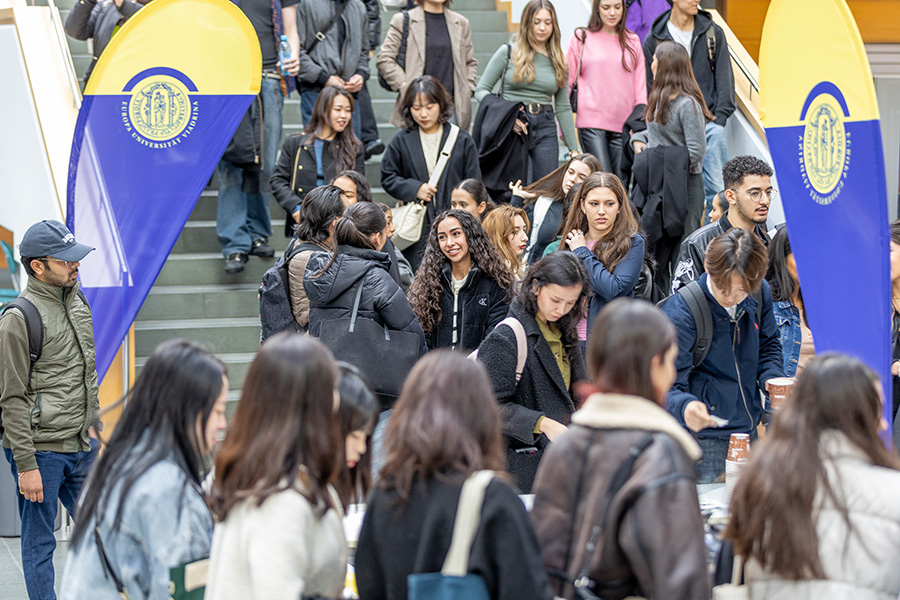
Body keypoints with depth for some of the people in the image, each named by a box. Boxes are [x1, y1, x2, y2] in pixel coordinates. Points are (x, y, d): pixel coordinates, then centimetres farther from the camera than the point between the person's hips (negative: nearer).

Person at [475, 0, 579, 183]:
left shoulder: (559, 61, 13)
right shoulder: (508, 53, 3)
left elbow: (563, 108, 16)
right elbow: (481, 90, 3)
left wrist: (574, 149, 12)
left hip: (545, 129, 3)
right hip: (512, 128, -3)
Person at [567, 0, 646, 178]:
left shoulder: (633, 42, 12)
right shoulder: (582, 38, 6)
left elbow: (641, 90, 12)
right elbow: (566, 82, 7)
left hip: (623, 125, 3)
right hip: (591, 123, -3)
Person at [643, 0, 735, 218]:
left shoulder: (713, 33, 10)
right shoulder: (655, 39, 7)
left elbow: (724, 77, 8)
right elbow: (650, 86, 9)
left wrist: (719, 117, -3)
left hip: (709, 121, 0)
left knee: (716, 186, -8)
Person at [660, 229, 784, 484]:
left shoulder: (760, 295, -3)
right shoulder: (681, 310, -20)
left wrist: (775, 381, -4)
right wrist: (684, 406, -43)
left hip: (749, 431, 6)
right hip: (704, 440, -6)